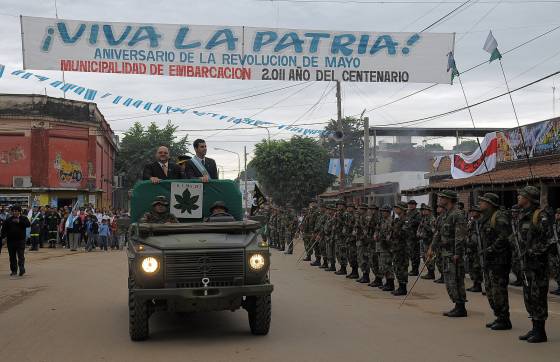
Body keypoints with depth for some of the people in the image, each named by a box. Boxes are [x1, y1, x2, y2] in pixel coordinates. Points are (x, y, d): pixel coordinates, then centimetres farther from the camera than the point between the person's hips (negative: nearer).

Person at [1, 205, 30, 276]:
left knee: (21, 255, -11)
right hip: (11, 240, 3)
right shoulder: (8, 220, 9)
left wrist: (19, 221, -22)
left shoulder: (23, 218, 4)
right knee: (12, 256, 7)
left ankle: (22, 269, -15)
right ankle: (14, 270, 14)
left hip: (20, 240, -3)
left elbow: (28, 224, -15)